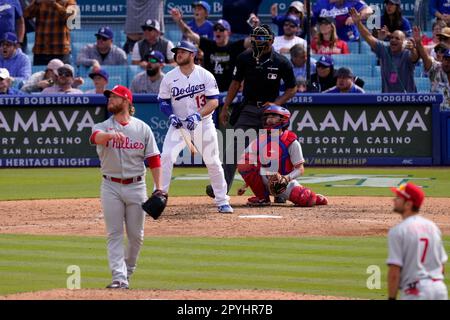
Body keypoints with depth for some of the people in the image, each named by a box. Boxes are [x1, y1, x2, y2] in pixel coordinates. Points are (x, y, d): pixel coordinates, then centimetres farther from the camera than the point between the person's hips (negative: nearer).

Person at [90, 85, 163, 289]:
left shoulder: (142, 128, 4)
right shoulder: (103, 127, 1)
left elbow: (154, 159, 4)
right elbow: (95, 137, -25)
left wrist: (158, 188, -3)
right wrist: (111, 135, -48)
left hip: (136, 186, 1)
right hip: (111, 187, -1)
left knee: (136, 235, 7)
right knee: (114, 234, -5)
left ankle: (128, 270, 27)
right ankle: (119, 277, -8)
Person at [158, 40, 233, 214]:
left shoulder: (206, 76, -6)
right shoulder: (169, 77, -1)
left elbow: (214, 102, -10)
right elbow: (164, 102, 6)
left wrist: (197, 116, -24)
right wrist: (171, 115, -13)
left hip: (203, 123, -1)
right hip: (179, 124, 1)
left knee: (213, 162, 3)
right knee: (166, 157, -16)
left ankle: (222, 201, 15)